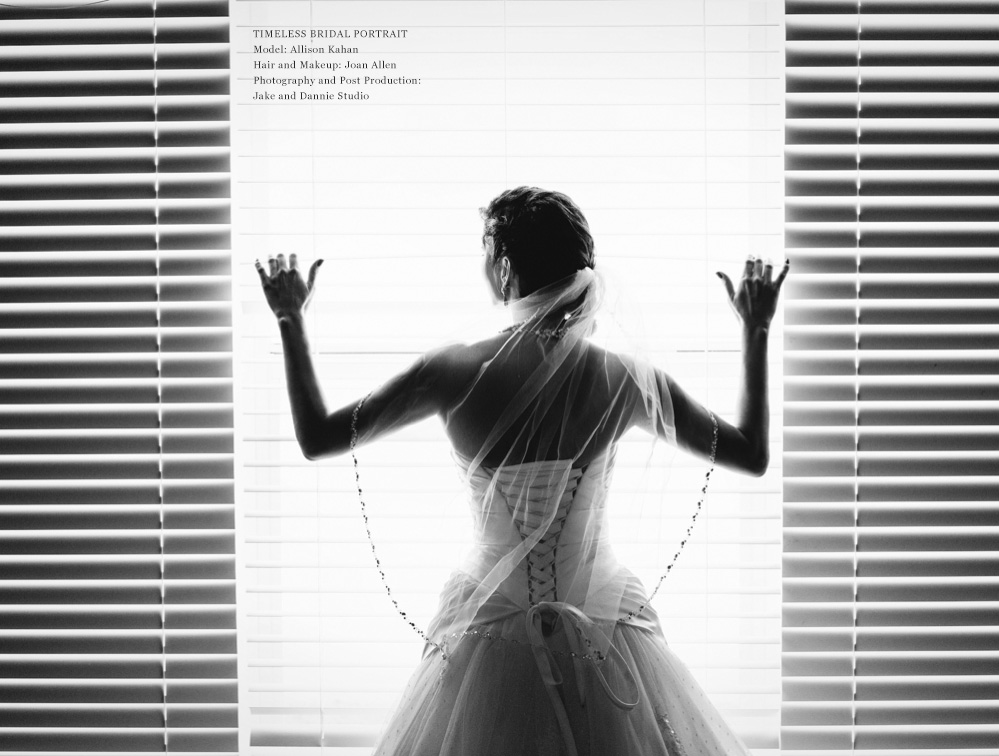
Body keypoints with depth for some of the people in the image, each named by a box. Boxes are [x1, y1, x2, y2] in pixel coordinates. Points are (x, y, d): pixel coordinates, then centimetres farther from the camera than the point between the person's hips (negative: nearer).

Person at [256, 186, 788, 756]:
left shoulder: (455, 372, -14)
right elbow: (753, 457, 0)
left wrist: (291, 320, 7)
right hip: (605, 637, 1)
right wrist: (756, 330, 8)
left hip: (491, 636, 0)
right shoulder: (625, 378, -12)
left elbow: (316, 439, -4)